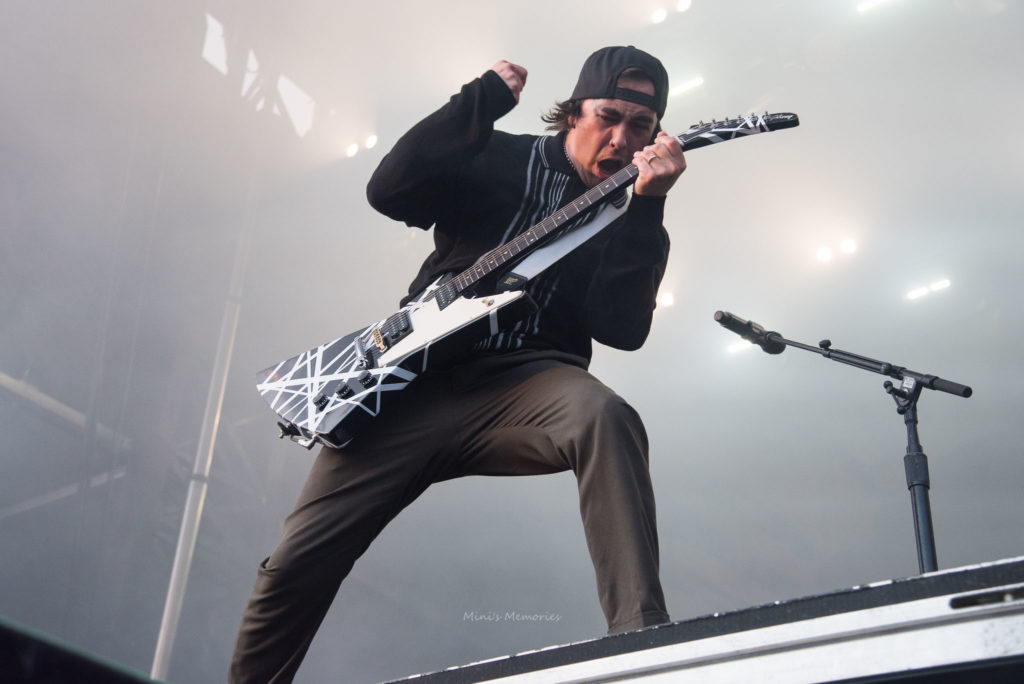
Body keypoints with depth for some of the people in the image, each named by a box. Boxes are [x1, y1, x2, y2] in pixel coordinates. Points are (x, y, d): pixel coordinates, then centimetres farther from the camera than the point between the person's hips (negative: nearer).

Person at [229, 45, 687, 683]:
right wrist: (484, 99, -10)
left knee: (605, 417, -37)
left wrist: (647, 204, -16)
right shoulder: (498, 161, 8)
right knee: (296, 562, -3)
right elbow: (389, 190, -7)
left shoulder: (634, 221, 8)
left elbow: (622, 330, -9)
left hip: (524, 385, 0)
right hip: (419, 375, 1)